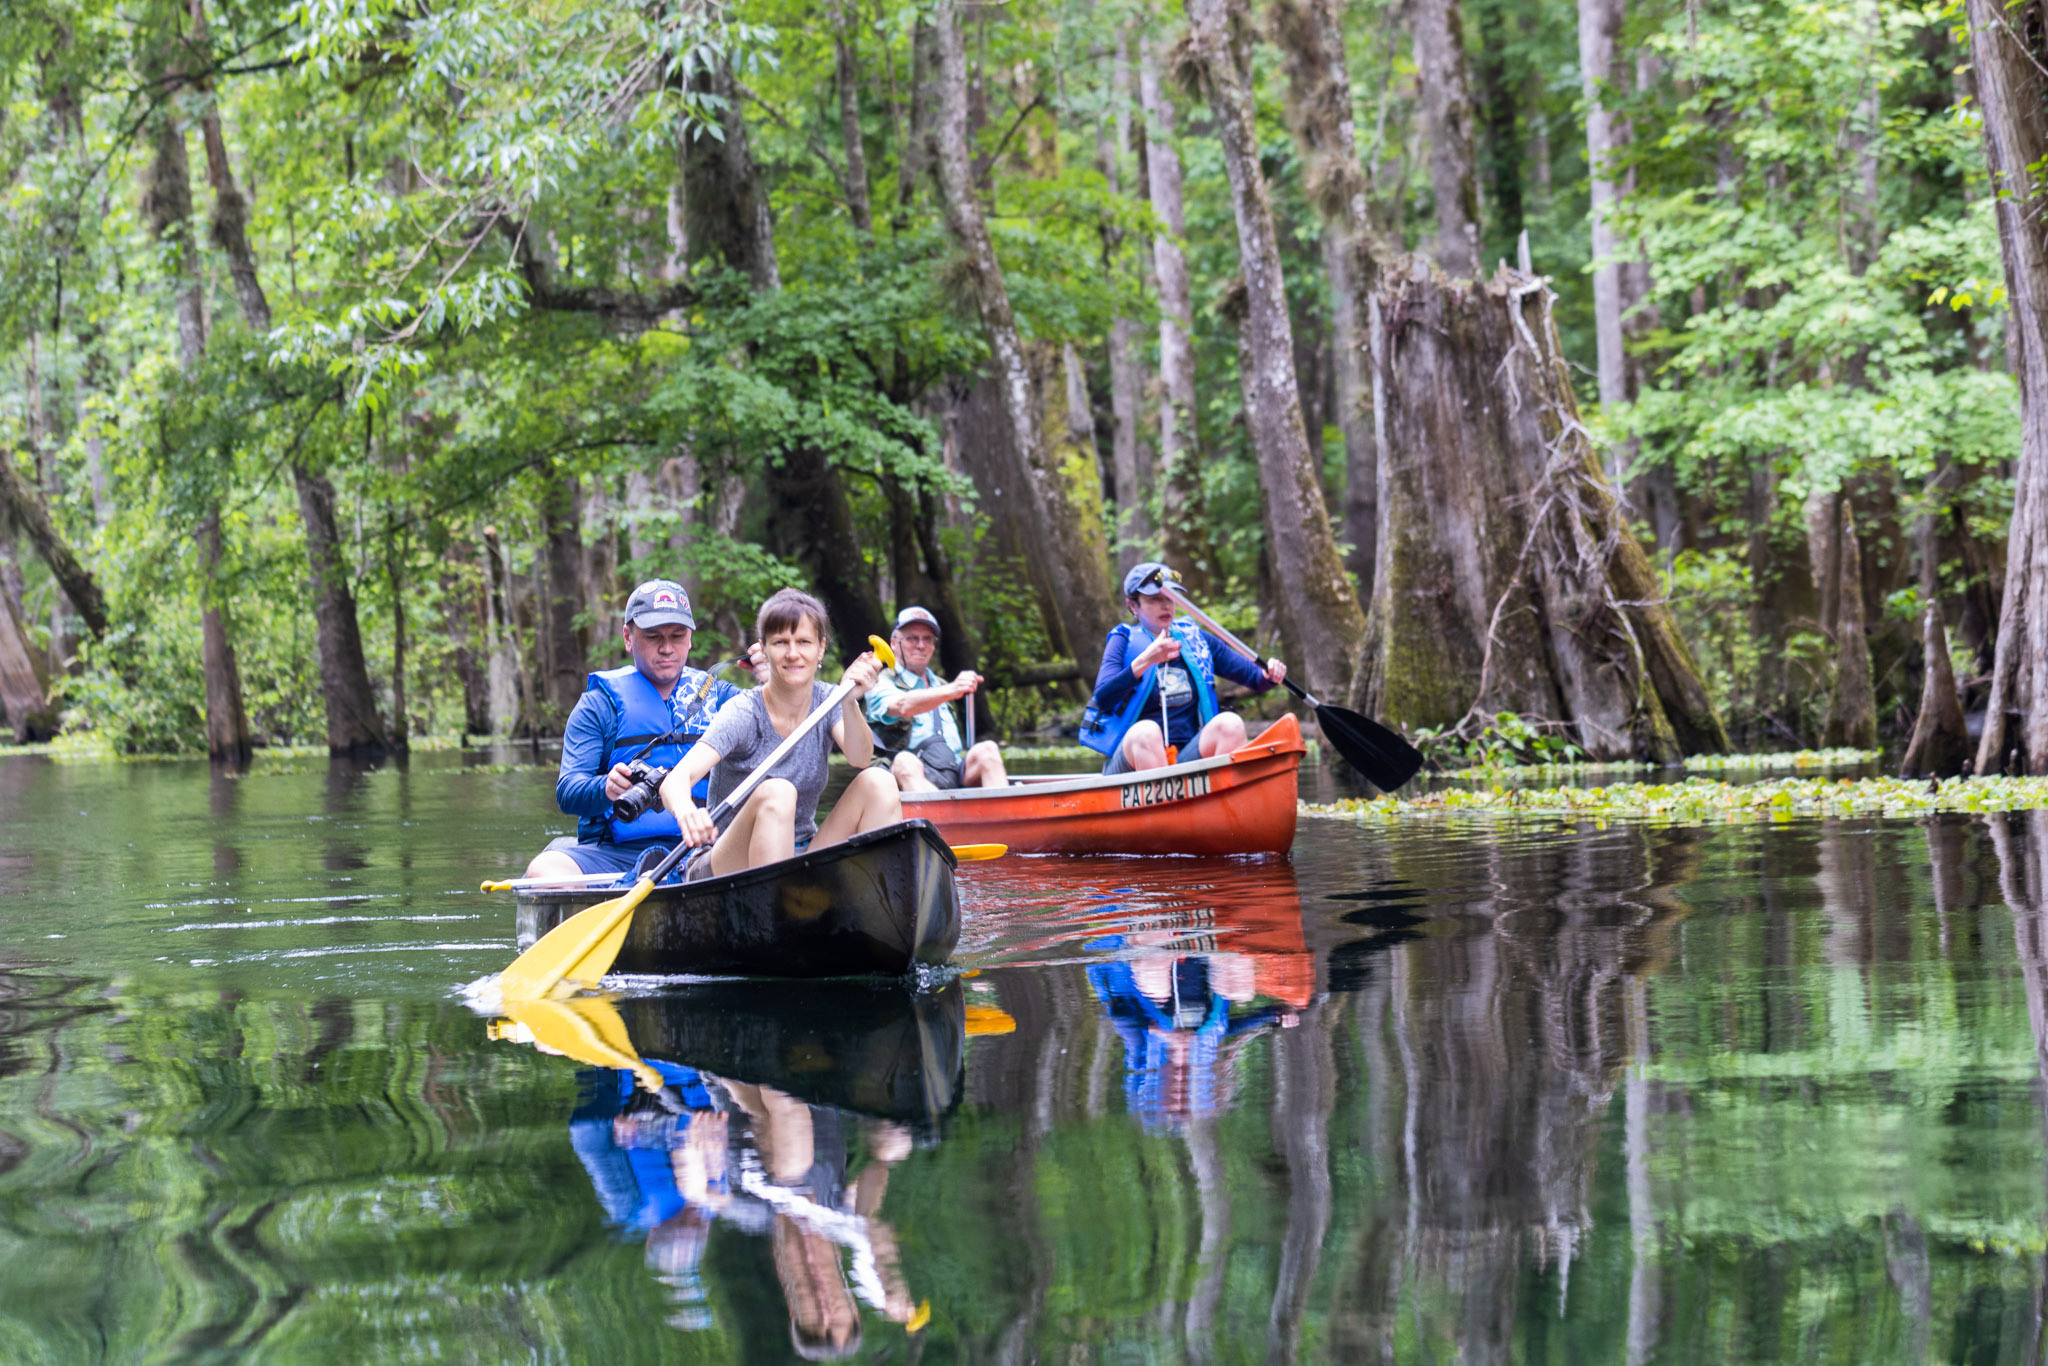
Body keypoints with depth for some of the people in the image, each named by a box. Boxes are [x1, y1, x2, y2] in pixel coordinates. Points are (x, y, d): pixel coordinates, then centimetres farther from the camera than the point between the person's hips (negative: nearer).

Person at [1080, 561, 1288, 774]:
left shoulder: (1195, 638, 15)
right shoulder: (1123, 641, 4)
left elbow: (1255, 678, 14)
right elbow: (1103, 699, -13)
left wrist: (1270, 675, -11)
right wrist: (1144, 662, -27)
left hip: (1188, 757, 3)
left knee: (1229, 723, -22)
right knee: (1146, 732, -35)